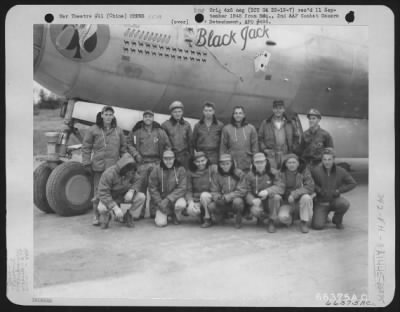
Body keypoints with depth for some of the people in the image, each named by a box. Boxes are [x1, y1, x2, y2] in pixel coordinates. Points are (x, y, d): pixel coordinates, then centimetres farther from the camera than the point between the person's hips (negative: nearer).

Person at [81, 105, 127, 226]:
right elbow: (86, 147, 2)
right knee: (98, 191, 0)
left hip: (114, 166, 3)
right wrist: (87, 163, -4)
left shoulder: (118, 130, 10)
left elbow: (123, 147, 16)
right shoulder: (93, 130, 0)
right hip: (99, 165, -3)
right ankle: (96, 216, 11)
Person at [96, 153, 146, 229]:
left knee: (142, 197, -21)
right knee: (102, 208, -37)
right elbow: (103, 193, -32)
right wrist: (115, 208, -40)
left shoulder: (131, 173, -17)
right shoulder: (109, 174, -32)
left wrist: (132, 190, -26)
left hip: (124, 196, 4)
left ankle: (128, 215, 4)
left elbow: (137, 181, -2)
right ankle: (106, 216, 3)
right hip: (109, 198, -4)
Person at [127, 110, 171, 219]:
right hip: (142, 163, -1)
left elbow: (167, 145, 12)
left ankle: (154, 211, 10)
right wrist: (136, 154, -3)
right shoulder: (136, 131, 5)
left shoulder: (160, 131, 9)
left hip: (156, 162, 1)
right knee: (141, 188, -2)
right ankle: (140, 212, 5)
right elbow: (129, 143, 10)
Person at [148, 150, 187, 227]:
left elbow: (182, 188, -12)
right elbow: (152, 189, -4)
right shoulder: (156, 170, -5)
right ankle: (162, 215, 20)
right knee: (161, 223, -19)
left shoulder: (180, 170, -7)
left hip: (175, 198, 0)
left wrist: (168, 199, -22)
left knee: (181, 204, -35)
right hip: (161, 199, 0)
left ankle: (175, 216, 2)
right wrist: (159, 203, -16)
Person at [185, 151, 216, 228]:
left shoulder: (212, 170, -4)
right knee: (191, 211, -28)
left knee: (204, 195, -35)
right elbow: (189, 190, -2)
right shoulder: (191, 172, 1)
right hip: (196, 199, 1)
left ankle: (208, 219, -15)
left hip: (209, 197, -1)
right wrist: (190, 202, -18)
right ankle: (201, 215, 8)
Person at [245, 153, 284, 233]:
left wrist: (267, 191, -37)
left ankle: (271, 222, -12)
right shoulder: (250, 175, -2)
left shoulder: (272, 173, -5)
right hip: (258, 202, 0)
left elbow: (280, 187, -18)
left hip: (271, 202, 0)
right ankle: (261, 217, 9)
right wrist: (253, 200, -29)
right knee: (255, 210, -34)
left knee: (275, 196, -34)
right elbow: (247, 192, -6)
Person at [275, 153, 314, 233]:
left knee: (306, 198, -35)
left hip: (300, 202, -1)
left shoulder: (304, 171, -7)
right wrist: (275, 194, -23)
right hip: (287, 203, 1)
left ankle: (304, 223, -12)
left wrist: (294, 194, -28)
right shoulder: (281, 173, -1)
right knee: (282, 217, -28)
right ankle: (291, 217, 12)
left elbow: (310, 187, -17)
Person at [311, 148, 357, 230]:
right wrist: (318, 190, -18)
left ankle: (337, 220, 1)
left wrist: (338, 190, -11)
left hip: (335, 200, 1)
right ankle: (322, 216, 21)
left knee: (345, 204, -34)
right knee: (318, 226, -19)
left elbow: (353, 183, 0)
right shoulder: (316, 171, -13)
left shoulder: (340, 171, -7)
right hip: (321, 203, -1)